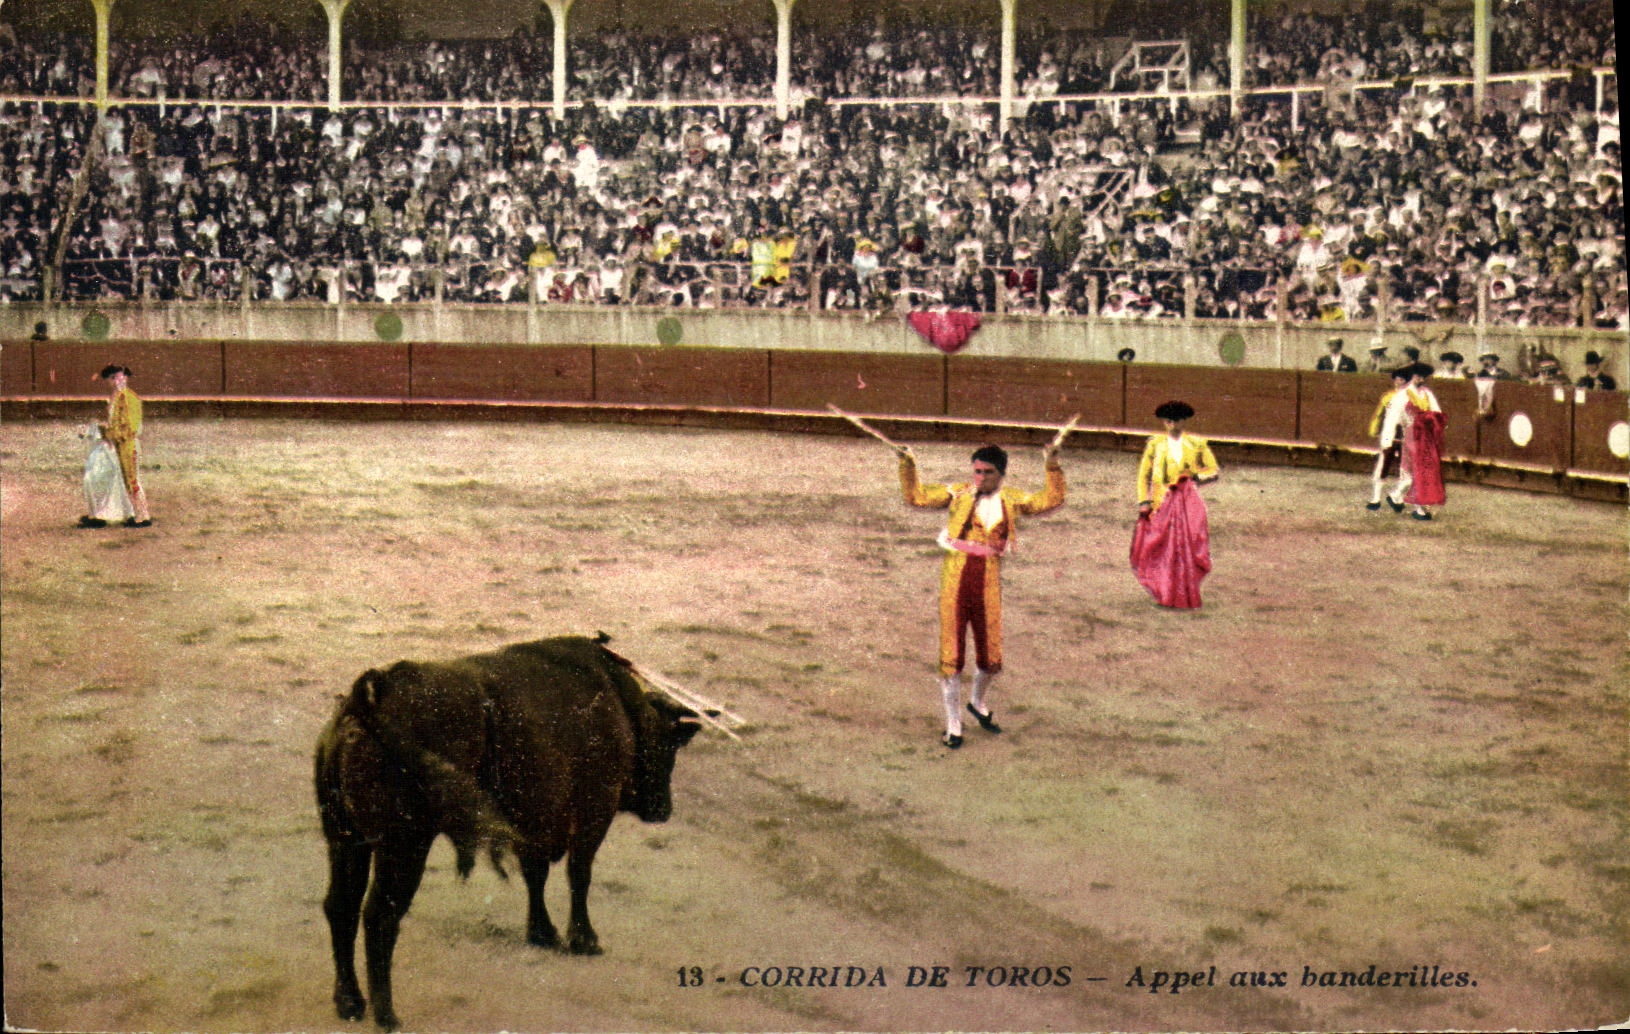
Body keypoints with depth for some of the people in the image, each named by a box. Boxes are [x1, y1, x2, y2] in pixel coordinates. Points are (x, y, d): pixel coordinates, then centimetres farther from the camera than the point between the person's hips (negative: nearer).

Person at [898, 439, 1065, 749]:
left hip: (989, 580, 2)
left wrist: (1052, 467, -2)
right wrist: (908, 465, -8)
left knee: (991, 656, 8)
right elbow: (917, 496, 3)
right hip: (956, 576, -1)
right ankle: (953, 725, 14)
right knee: (951, 655, 1)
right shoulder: (958, 494, 5)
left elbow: (1051, 500, 6)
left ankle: (979, 703, 40)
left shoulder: (1011, 500, 10)